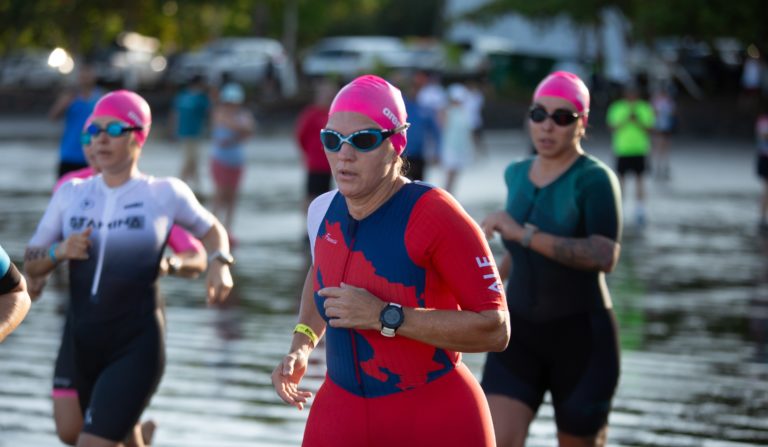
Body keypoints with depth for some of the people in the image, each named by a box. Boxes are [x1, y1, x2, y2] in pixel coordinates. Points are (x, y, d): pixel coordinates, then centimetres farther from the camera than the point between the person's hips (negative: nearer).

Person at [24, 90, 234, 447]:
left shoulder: (165, 194, -3)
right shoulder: (70, 194, 5)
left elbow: (211, 230, 15)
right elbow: (31, 265, 10)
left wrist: (219, 262, -6)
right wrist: (59, 251, -11)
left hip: (136, 346, -4)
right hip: (80, 341, 5)